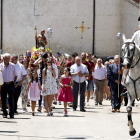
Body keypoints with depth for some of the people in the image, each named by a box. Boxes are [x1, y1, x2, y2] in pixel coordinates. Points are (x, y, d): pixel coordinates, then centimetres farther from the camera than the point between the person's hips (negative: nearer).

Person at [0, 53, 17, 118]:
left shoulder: (13, 66, 5)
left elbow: (15, 75, 14)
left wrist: (14, 82, 1)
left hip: (11, 84, 0)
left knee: (11, 99, -3)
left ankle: (12, 113, 0)